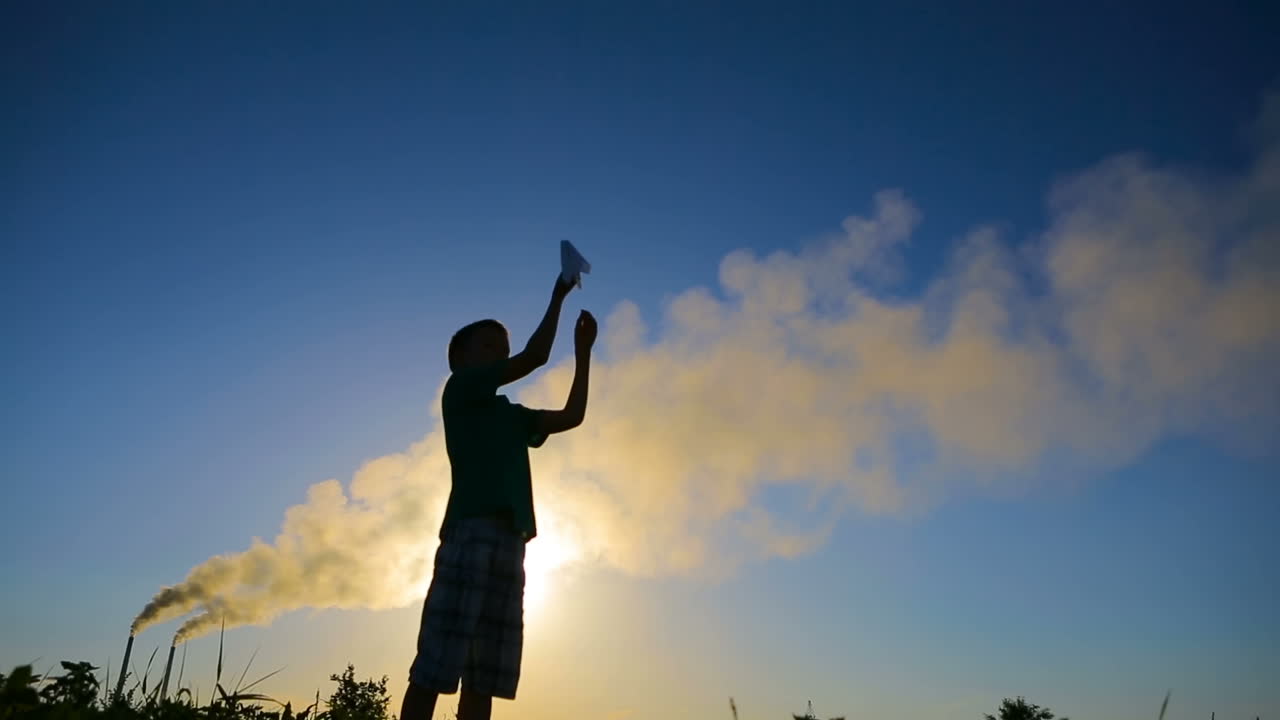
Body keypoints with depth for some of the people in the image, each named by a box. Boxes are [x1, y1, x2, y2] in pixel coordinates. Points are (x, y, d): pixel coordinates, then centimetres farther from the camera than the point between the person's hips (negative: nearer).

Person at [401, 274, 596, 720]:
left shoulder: (511, 415, 27)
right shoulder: (459, 388, 8)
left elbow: (572, 416, 23)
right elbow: (533, 358, 0)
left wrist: (583, 351, 23)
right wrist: (558, 296, 10)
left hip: (509, 542, 7)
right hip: (471, 532, -7)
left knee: (484, 681, 3)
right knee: (433, 671, -9)